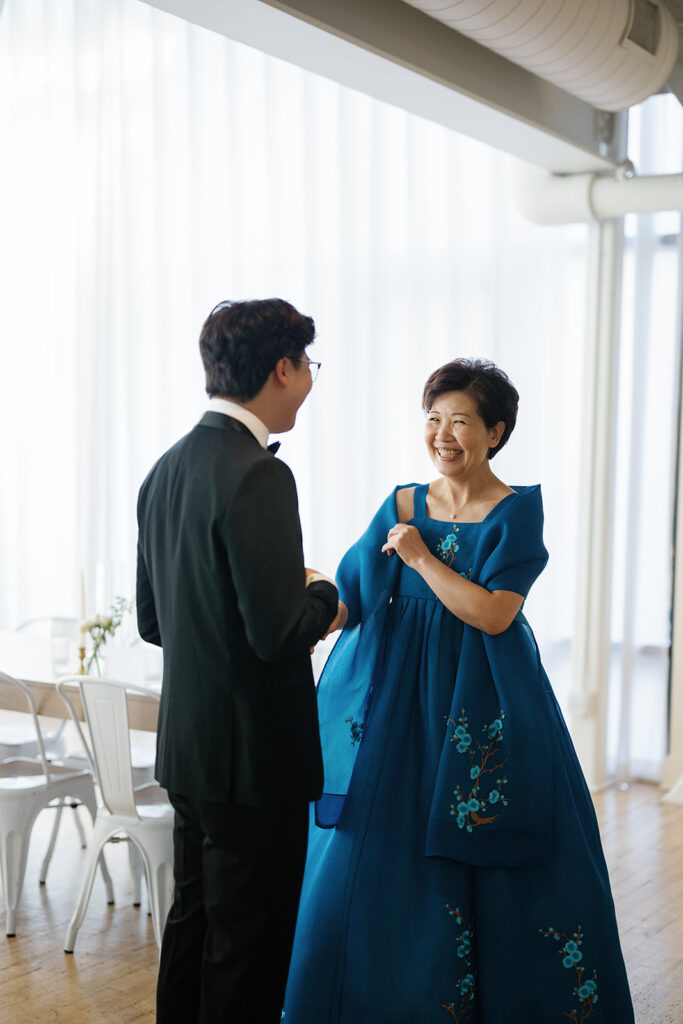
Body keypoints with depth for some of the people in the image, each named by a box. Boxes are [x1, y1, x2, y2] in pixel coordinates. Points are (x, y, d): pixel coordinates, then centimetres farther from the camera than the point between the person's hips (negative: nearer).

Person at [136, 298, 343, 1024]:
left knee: (192, 924, 20)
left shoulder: (166, 469, 7)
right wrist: (323, 594, -4)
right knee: (249, 946, 4)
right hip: (253, 753, -9)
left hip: (186, 744, 9)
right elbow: (279, 634, -25)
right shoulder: (258, 476, -20)